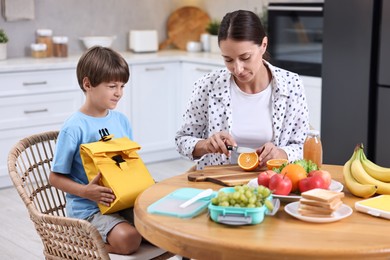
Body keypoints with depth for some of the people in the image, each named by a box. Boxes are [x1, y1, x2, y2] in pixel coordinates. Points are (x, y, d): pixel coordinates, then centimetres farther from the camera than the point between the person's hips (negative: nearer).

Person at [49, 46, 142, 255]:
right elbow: (55, 177, -8)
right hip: (87, 208, -6)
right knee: (127, 239, -29)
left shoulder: (121, 120, 7)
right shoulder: (74, 127, -12)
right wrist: (85, 192, -23)